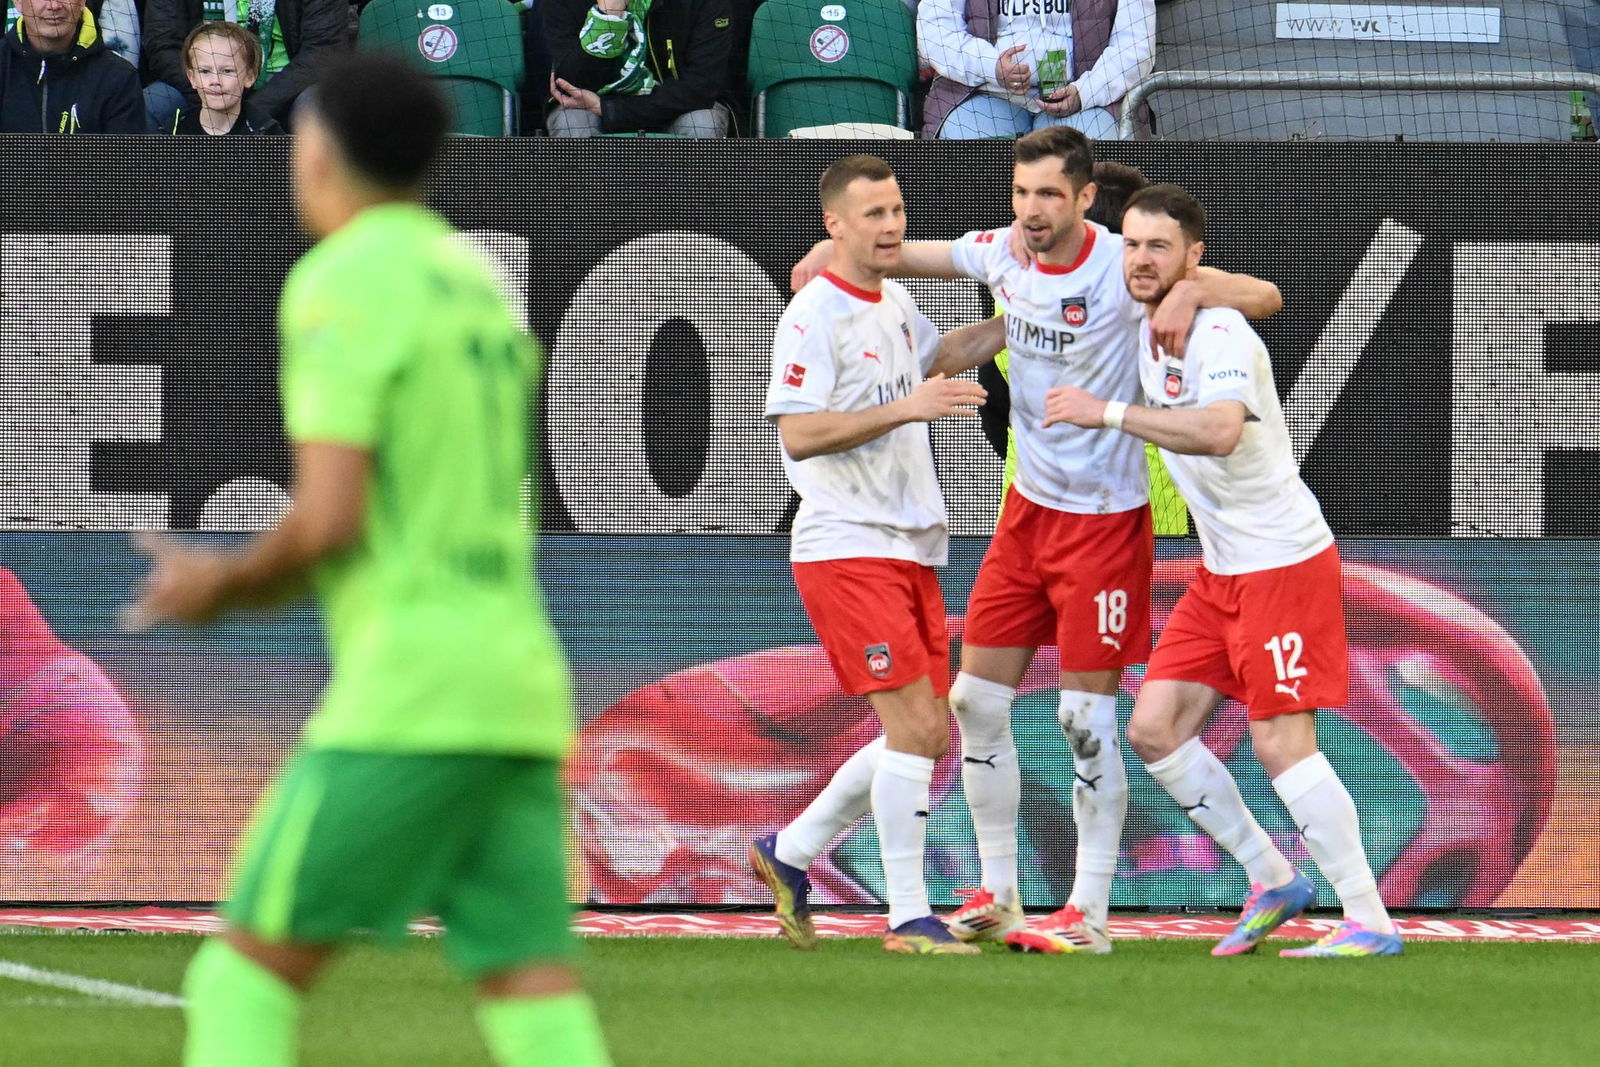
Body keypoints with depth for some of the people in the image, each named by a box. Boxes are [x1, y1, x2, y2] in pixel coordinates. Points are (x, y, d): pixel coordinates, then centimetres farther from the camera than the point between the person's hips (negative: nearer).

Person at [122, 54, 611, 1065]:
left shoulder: (342, 283, -7)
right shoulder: (476, 284, 19)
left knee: (242, 981, 1)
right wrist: (244, 582, 24)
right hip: (520, 689, 8)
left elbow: (328, 521, -15)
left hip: (410, 698, -8)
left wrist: (223, 582, 4)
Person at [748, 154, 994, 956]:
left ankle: (790, 852, 23)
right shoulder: (815, 314, -11)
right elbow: (796, 433, -19)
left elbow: (932, 357, 37)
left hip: (911, 550, 9)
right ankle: (908, 918, -7)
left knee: (929, 733, 9)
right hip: (845, 548, -9)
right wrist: (904, 409, -25)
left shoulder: (895, 303, 14)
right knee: (913, 727, -13)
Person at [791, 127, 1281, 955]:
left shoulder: (1121, 268, -17)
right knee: (977, 700, 6)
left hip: (1104, 516, -6)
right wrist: (837, 250, 2)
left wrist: (1190, 292, -37)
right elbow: (901, 253, 20)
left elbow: (1264, 296, -19)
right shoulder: (999, 255, 0)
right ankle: (997, 898, 16)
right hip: (1028, 507, 6)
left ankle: (1089, 915, 2)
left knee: (1087, 715, -5)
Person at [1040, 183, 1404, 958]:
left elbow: (1219, 431, -40)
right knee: (1154, 727, 3)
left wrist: (1110, 413, -38)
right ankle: (1271, 881, 15)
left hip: (1285, 560, -9)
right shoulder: (1145, 329, 5)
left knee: (1281, 743, -11)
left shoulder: (1221, 334, -20)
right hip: (1220, 570, 9)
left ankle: (1370, 921, -4)